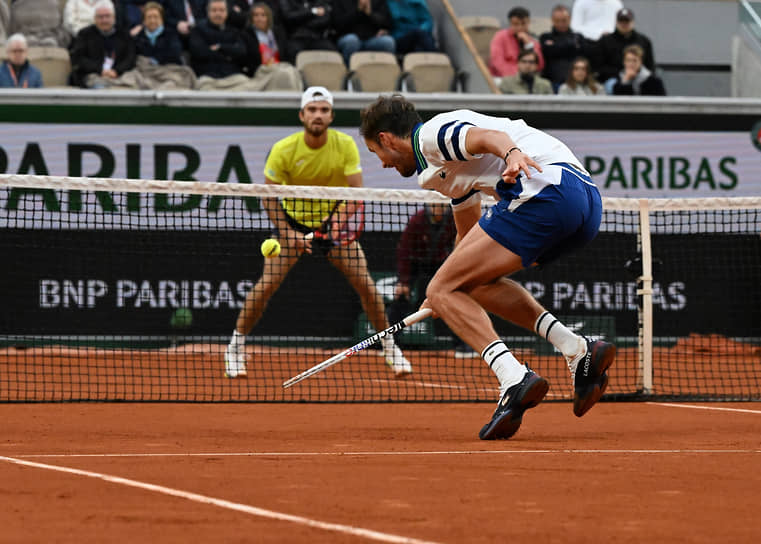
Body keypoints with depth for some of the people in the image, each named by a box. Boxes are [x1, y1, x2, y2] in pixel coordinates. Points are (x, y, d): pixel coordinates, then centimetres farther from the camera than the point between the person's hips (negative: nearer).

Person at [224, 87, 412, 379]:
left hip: (334, 224, 1)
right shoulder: (284, 150, -18)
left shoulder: (345, 145, -15)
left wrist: (338, 220, -33)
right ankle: (236, 346, 0)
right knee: (267, 283, -14)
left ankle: (390, 347, 7)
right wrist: (288, 233, -22)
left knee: (365, 283, -8)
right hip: (293, 222, -1)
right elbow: (269, 196, -11)